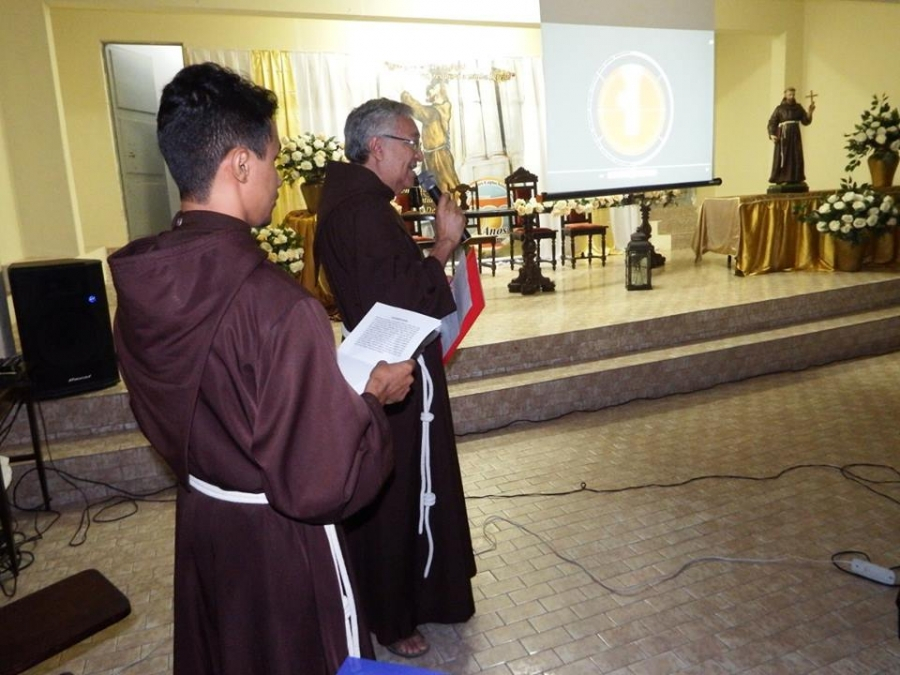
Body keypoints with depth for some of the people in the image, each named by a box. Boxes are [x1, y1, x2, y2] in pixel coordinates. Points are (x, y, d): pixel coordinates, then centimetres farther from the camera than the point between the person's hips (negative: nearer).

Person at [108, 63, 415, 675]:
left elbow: (164, 423, 6)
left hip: (199, 523, 7)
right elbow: (324, 482, -28)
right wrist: (375, 397, -13)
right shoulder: (276, 303, -32)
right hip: (279, 541, -6)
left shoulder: (141, 284, -8)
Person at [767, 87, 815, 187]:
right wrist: (772, 135, -19)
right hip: (783, 137, -3)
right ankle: (781, 180, -7)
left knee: (797, 159, -1)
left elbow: (806, 121, 6)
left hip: (795, 136, 4)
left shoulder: (798, 107, 11)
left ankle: (795, 179, 2)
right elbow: (772, 123, -4)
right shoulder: (779, 108, 2)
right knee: (782, 158, -7)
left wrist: (810, 111, -10)